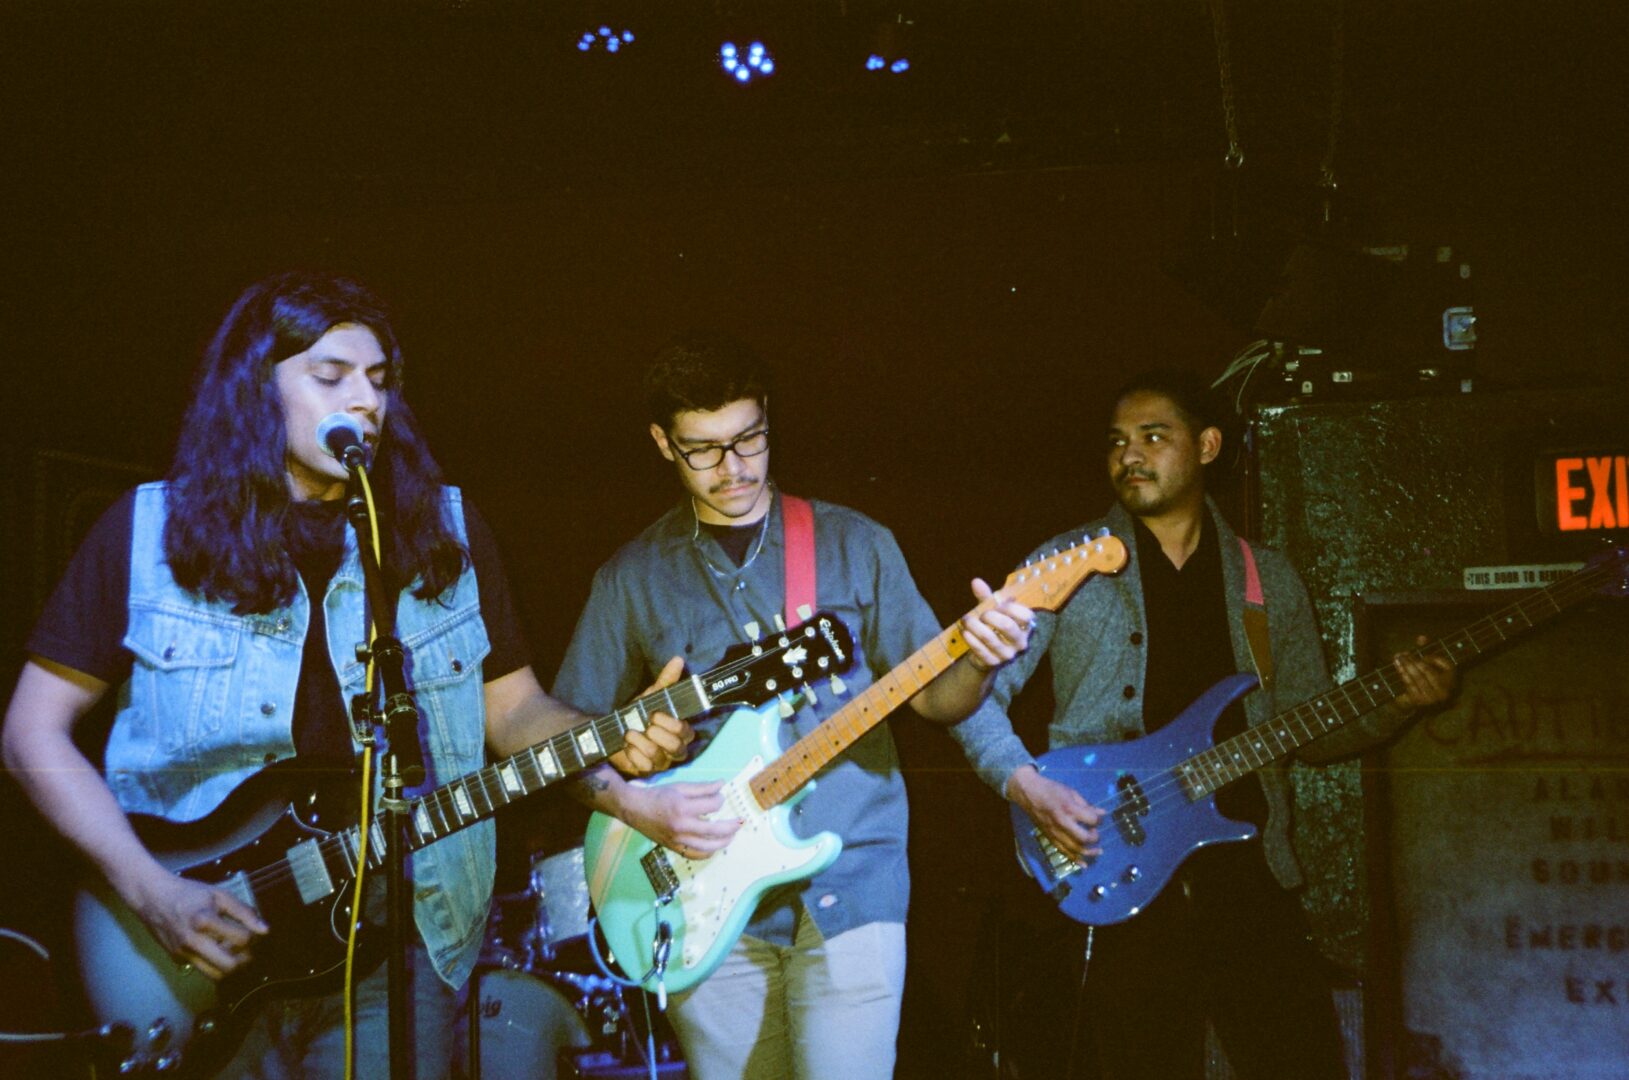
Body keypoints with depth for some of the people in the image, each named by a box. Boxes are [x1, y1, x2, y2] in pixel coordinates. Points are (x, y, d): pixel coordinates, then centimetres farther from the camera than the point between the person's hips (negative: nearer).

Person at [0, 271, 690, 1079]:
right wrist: (151, 892, -11)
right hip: (201, 957, -1)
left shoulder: (445, 530, 7)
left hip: (399, 933, 2)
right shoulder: (149, 532, 0)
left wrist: (614, 741, -10)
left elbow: (515, 710, 11)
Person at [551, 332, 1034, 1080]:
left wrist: (977, 662, -16)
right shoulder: (634, 576, 6)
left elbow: (930, 698, 6)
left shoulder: (854, 544, 5)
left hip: (849, 888, -1)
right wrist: (635, 806, -9)